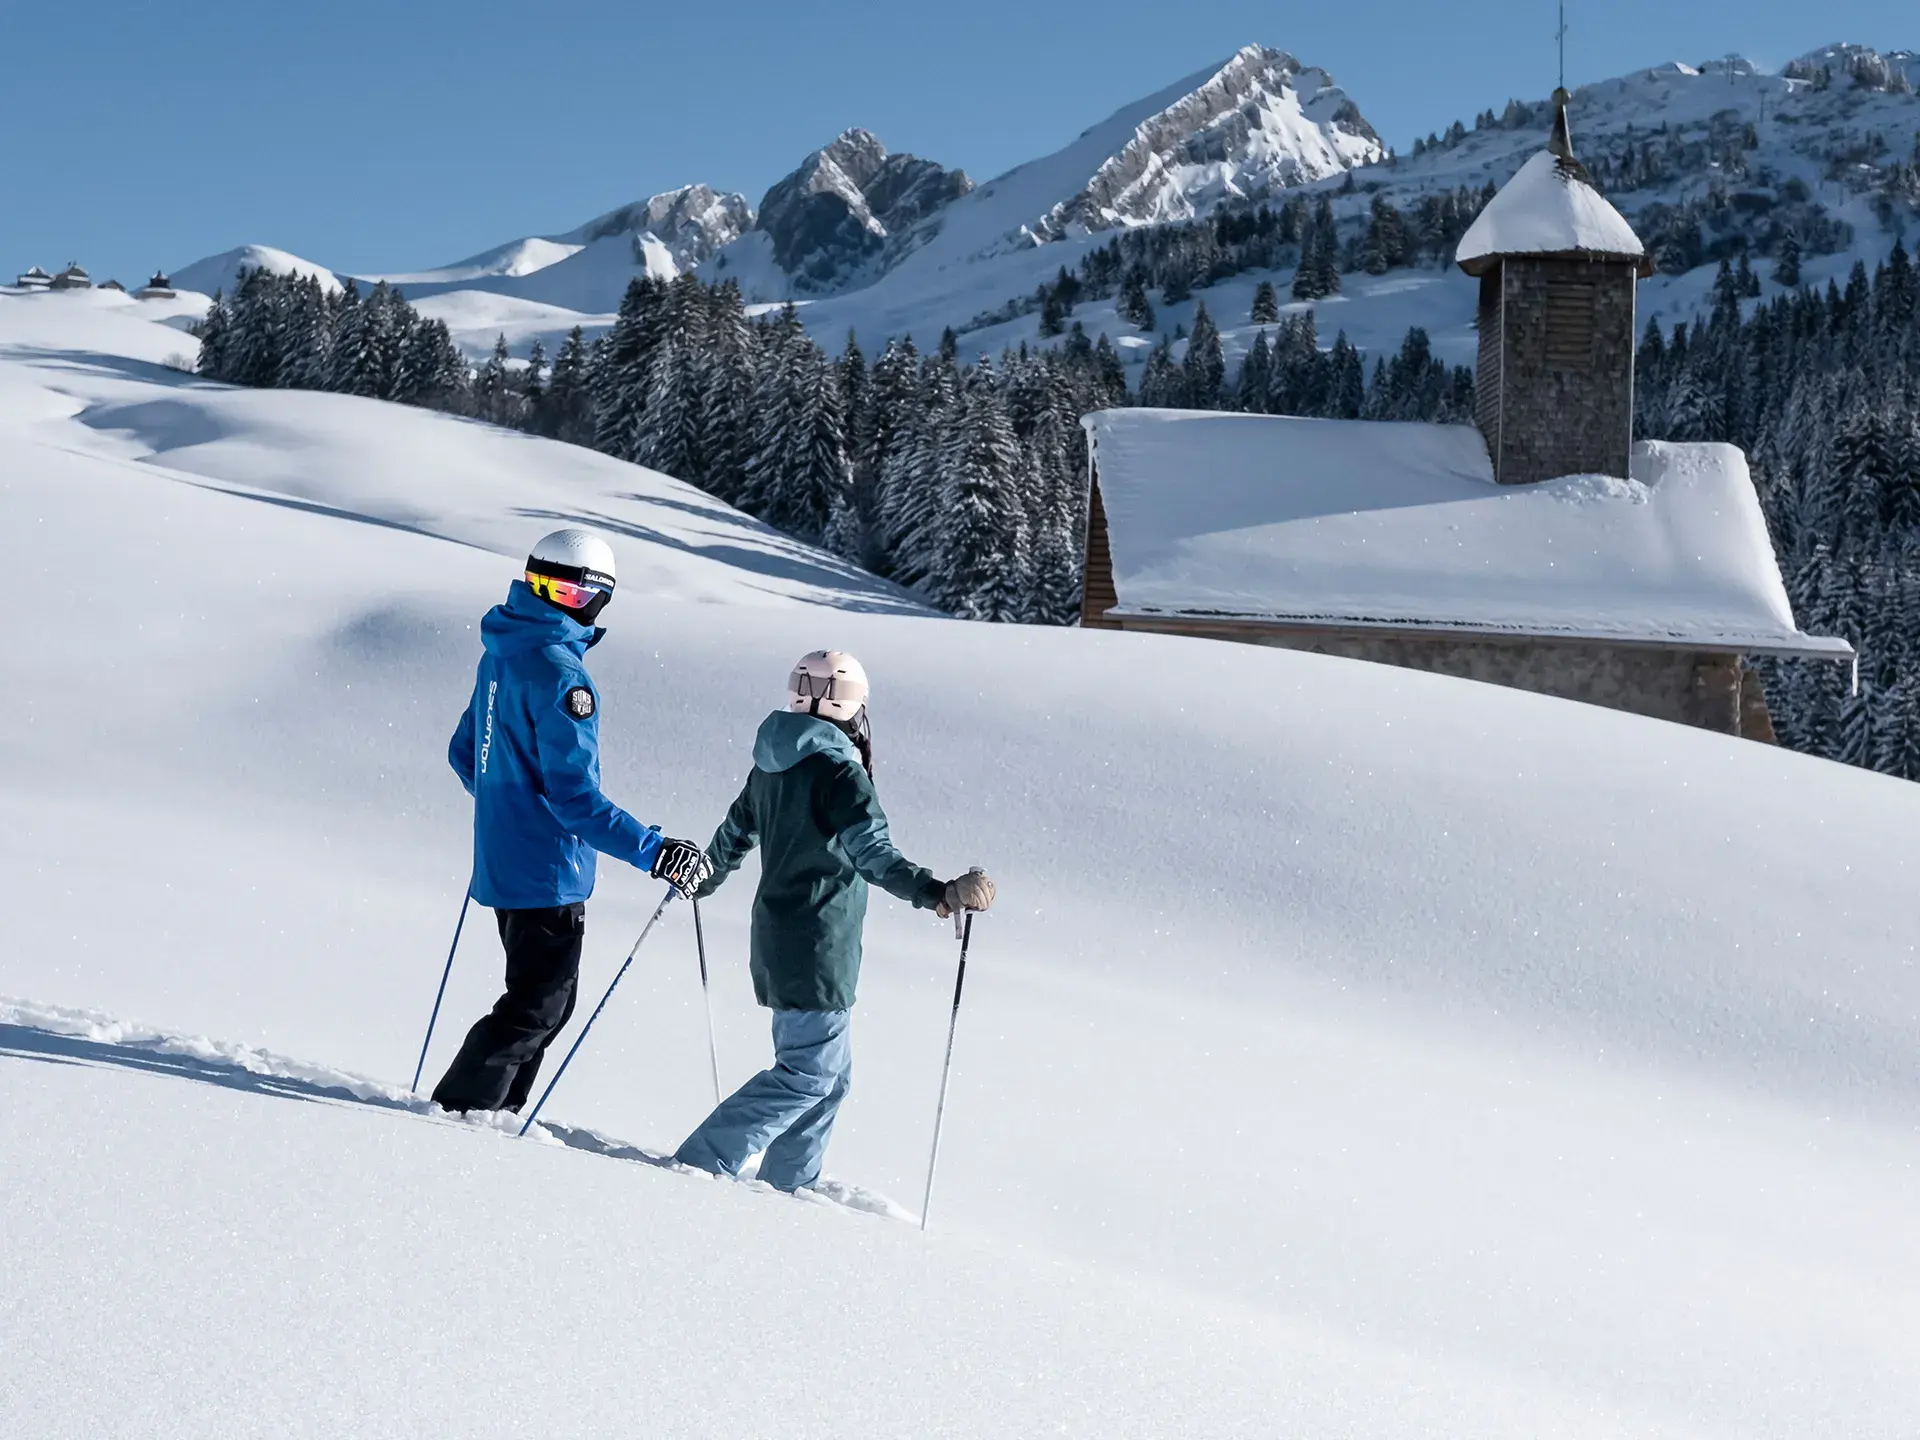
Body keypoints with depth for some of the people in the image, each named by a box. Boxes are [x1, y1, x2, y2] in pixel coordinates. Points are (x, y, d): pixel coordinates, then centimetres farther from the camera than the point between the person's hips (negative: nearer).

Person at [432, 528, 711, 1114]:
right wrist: (653, 851, -26)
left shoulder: (502, 652, 8)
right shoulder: (560, 673, -22)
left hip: (502, 859, 9)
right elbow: (573, 795, -26)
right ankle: (460, 1112, 8)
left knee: (551, 998, 19)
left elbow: (464, 754, 20)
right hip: (546, 869, -9)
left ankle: (495, 1114, 23)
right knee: (539, 1006, 3)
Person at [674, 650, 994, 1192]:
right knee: (809, 1074, -5)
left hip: (777, 942, 10)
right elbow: (873, 853, -28)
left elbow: (734, 833, 25)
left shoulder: (772, 764, 11)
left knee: (828, 1072, 17)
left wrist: (702, 881, 44)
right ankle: (700, 1164, -9)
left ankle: (783, 1186, 19)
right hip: (818, 950, -10)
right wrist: (938, 893, -38)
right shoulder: (836, 766, -16)